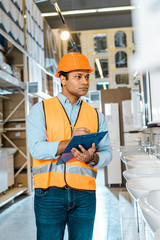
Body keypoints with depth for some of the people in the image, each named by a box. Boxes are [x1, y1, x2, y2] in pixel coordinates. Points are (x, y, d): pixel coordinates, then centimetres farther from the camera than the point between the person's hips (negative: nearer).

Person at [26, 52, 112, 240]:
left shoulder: (96, 116, 13)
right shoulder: (40, 110, 3)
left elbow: (107, 153, 7)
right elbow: (36, 149, -9)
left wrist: (92, 158, -15)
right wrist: (70, 141, -19)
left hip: (85, 195, 3)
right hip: (50, 193, -2)